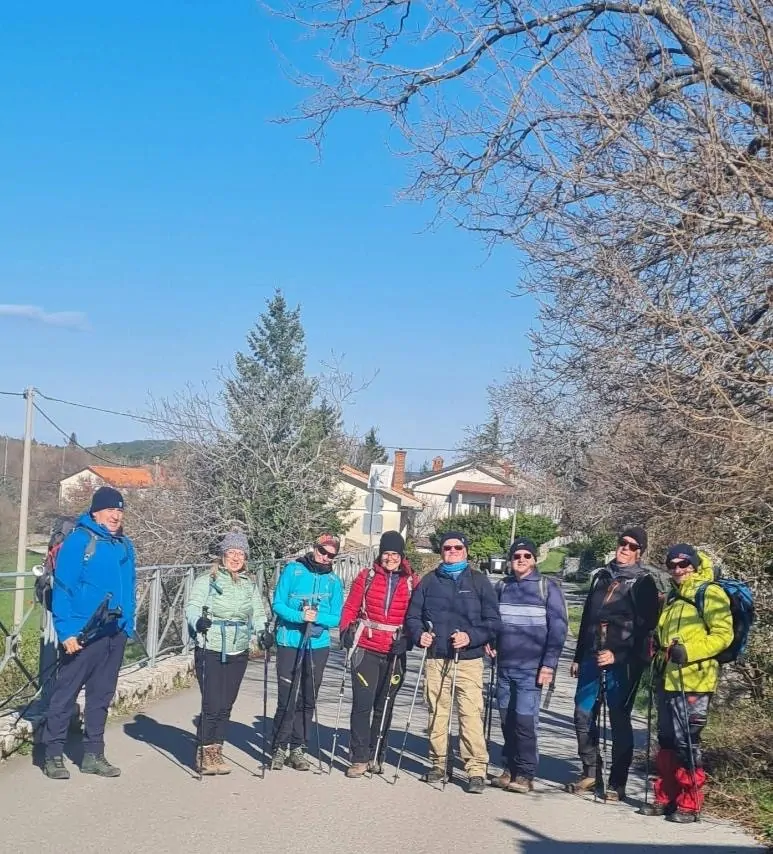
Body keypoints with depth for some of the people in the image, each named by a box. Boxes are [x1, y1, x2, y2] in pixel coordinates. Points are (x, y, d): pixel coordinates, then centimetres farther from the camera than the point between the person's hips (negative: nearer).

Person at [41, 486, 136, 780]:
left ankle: (93, 755, 21)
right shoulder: (78, 540, -10)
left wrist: (128, 626, 10)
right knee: (66, 692, -1)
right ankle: (53, 755, 8)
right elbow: (63, 588, -13)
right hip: (83, 633, -6)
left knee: (102, 694, 12)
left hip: (115, 633, 6)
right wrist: (67, 631, -19)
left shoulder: (125, 545, 10)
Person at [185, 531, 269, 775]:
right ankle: (204, 754, 5)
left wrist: (262, 631, -10)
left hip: (238, 654, 5)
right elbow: (192, 606, -12)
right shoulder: (207, 580, -2)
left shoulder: (250, 585, 13)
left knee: (226, 706, 8)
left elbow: (257, 613, 11)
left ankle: (216, 752, 18)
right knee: (212, 705, -8)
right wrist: (198, 620, -33)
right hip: (210, 651, -5)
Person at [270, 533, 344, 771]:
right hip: (289, 643, -3)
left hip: (318, 646, 3)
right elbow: (278, 604, -6)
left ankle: (297, 749, 17)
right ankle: (279, 749, 6)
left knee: (307, 700, 7)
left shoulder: (334, 581, 6)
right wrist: (300, 616, -21)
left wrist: (317, 617, -18)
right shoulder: (293, 570, -1)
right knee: (287, 699, -5)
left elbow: (337, 618, 1)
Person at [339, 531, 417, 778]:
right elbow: (351, 607, 4)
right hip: (366, 650, -1)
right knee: (362, 704, -5)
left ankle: (376, 756, 21)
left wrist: (407, 638, -10)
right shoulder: (367, 576, 3)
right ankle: (359, 759, 1)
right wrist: (346, 631, -10)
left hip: (395, 654, 1)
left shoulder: (411, 582, 4)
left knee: (384, 706, 10)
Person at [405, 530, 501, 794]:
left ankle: (476, 770, -8)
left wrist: (471, 637, -13)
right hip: (435, 658, 3)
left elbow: (493, 622, 2)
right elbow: (412, 616, 13)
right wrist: (419, 634, -7)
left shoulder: (479, 581, 6)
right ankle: (438, 764, 19)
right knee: (437, 713, 7)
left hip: (469, 659, -3)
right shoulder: (429, 581, 13)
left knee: (471, 714, -11)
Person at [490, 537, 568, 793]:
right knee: (507, 719, 7)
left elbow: (558, 627, -5)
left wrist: (549, 664, -11)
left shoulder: (547, 587, -1)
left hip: (532, 668, -4)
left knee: (525, 720, -8)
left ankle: (525, 774, 1)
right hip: (504, 666, 4)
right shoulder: (502, 586, 11)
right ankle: (509, 769, 17)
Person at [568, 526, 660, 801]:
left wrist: (617, 655, -17)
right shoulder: (602, 577, 17)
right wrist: (578, 657, 20)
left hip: (623, 663, -6)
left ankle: (617, 783, 6)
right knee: (583, 716, 7)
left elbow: (645, 628, -9)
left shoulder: (643, 583, -2)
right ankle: (589, 773, 20)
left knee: (619, 721, -2)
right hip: (592, 659, 6)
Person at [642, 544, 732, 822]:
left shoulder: (709, 593, -6)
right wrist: (660, 648, 13)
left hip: (692, 682, -9)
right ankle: (666, 798, 21)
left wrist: (689, 651, -22)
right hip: (668, 679, 9)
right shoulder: (674, 597, 20)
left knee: (686, 742, -6)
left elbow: (723, 634, -14)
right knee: (666, 741, 12)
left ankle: (689, 805, 2)